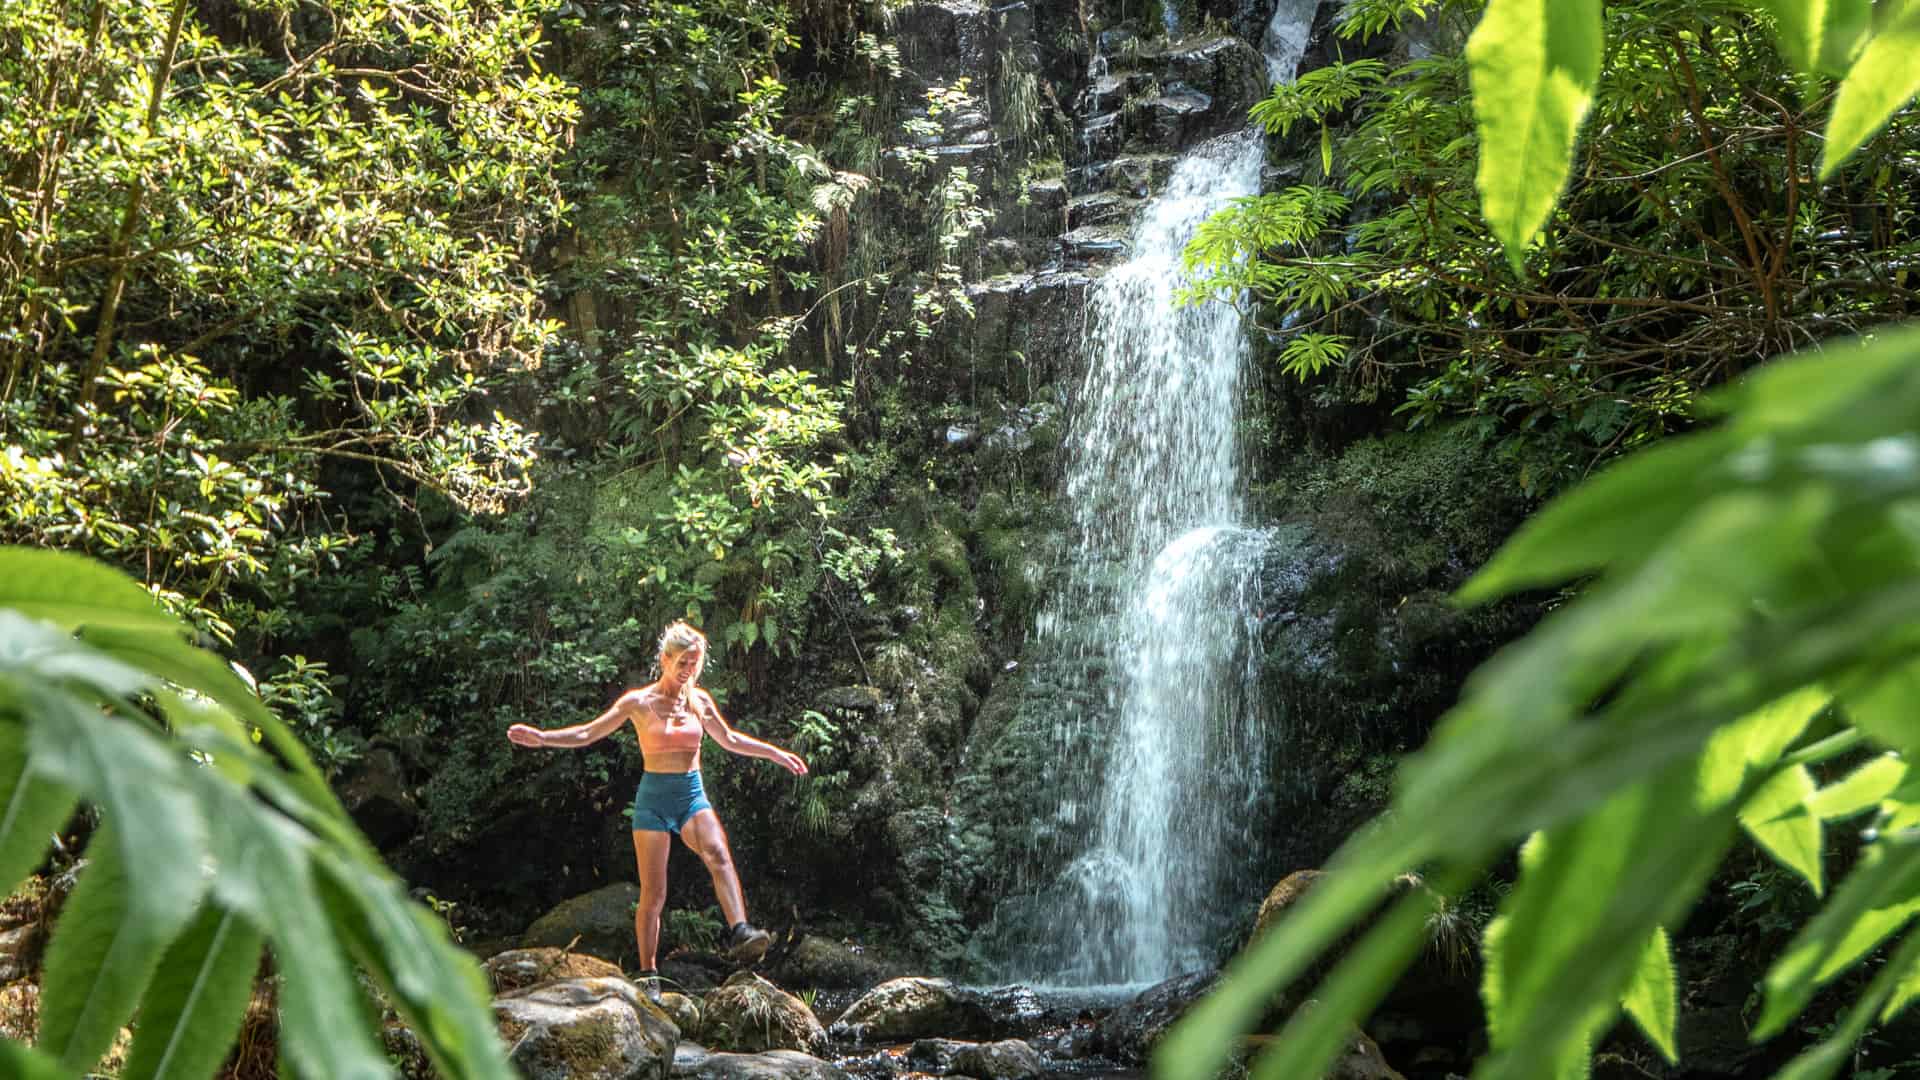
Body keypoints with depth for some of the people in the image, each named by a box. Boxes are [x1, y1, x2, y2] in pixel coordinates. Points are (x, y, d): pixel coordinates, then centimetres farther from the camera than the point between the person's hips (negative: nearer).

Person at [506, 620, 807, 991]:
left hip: (692, 796, 2)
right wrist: (541, 737, -10)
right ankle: (648, 974, 11)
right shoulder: (639, 702, -1)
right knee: (653, 894, -2)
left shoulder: (700, 700, 8)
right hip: (654, 797, -2)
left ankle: (740, 933, -43)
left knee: (718, 853, -29)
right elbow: (587, 733, 2)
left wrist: (775, 753, 23)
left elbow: (730, 740, 23)